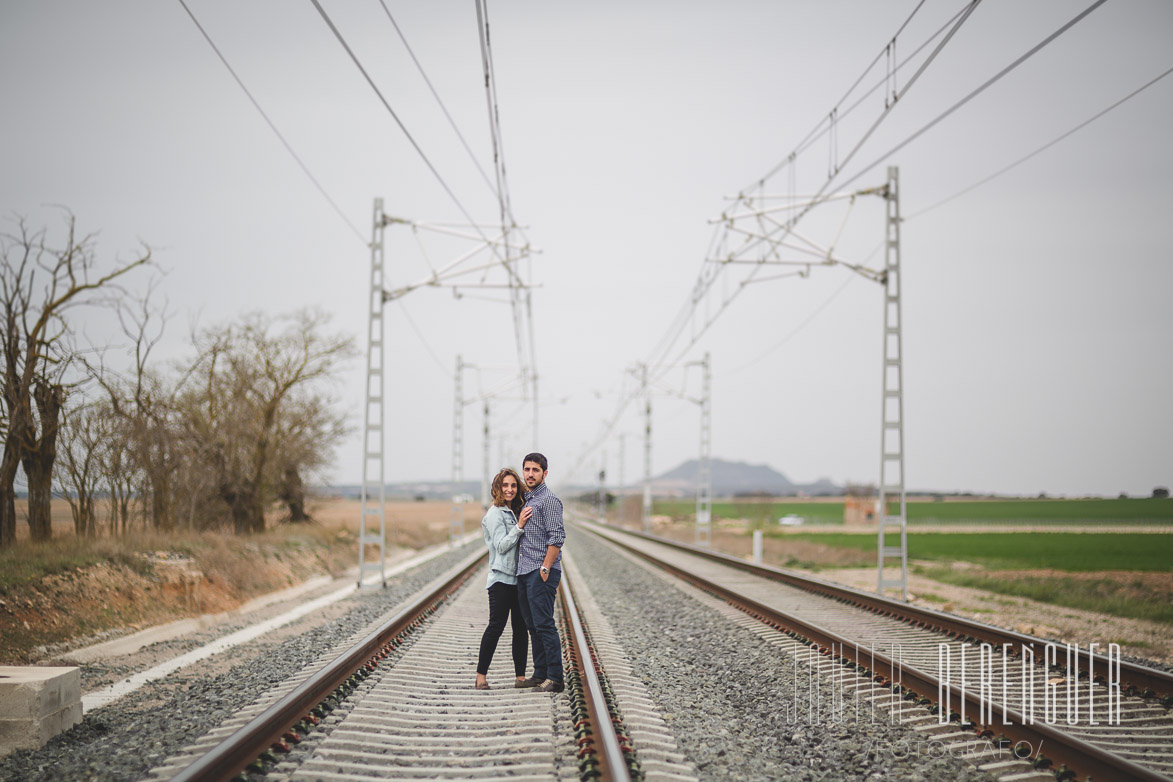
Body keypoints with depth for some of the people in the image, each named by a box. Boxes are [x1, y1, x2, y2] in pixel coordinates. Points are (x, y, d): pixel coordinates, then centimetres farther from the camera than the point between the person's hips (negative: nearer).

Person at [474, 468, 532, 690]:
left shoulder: (516, 512, 16)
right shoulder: (495, 514, -6)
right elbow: (500, 546, -14)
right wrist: (519, 527, -21)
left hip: (519, 578, 7)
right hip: (501, 578, -7)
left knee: (521, 627, 5)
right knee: (496, 626, -9)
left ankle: (521, 676, 8)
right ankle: (481, 675, -1)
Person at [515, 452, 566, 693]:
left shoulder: (549, 500, -8)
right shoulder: (525, 500, 19)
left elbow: (556, 537, -15)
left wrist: (545, 568, -19)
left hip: (542, 573, -9)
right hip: (524, 572, 9)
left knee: (544, 624, -11)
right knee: (532, 625, 10)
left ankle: (555, 678, -9)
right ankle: (540, 674, 16)